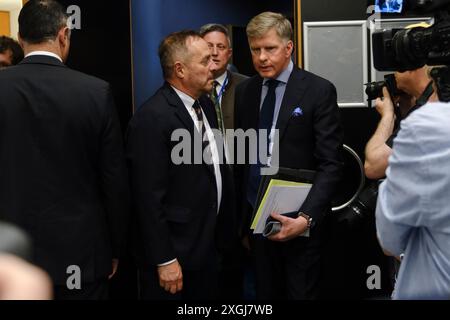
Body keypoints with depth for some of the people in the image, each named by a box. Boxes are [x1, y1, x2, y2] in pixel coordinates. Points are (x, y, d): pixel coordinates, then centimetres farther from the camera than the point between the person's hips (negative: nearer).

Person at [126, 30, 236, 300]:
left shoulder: (205, 104, 7)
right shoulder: (152, 118, -19)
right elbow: (149, 198, -20)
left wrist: (227, 229, 12)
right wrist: (164, 261, -18)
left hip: (209, 246, 8)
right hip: (174, 254, -8)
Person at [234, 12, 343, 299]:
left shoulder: (319, 91, -9)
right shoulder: (244, 92, 6)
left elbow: (331, 164, -13)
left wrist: (307, 217, -23)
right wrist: (241, 213, 7)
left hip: (299, 218, -4)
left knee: (302, 293, 6)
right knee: (266, 293, 13)